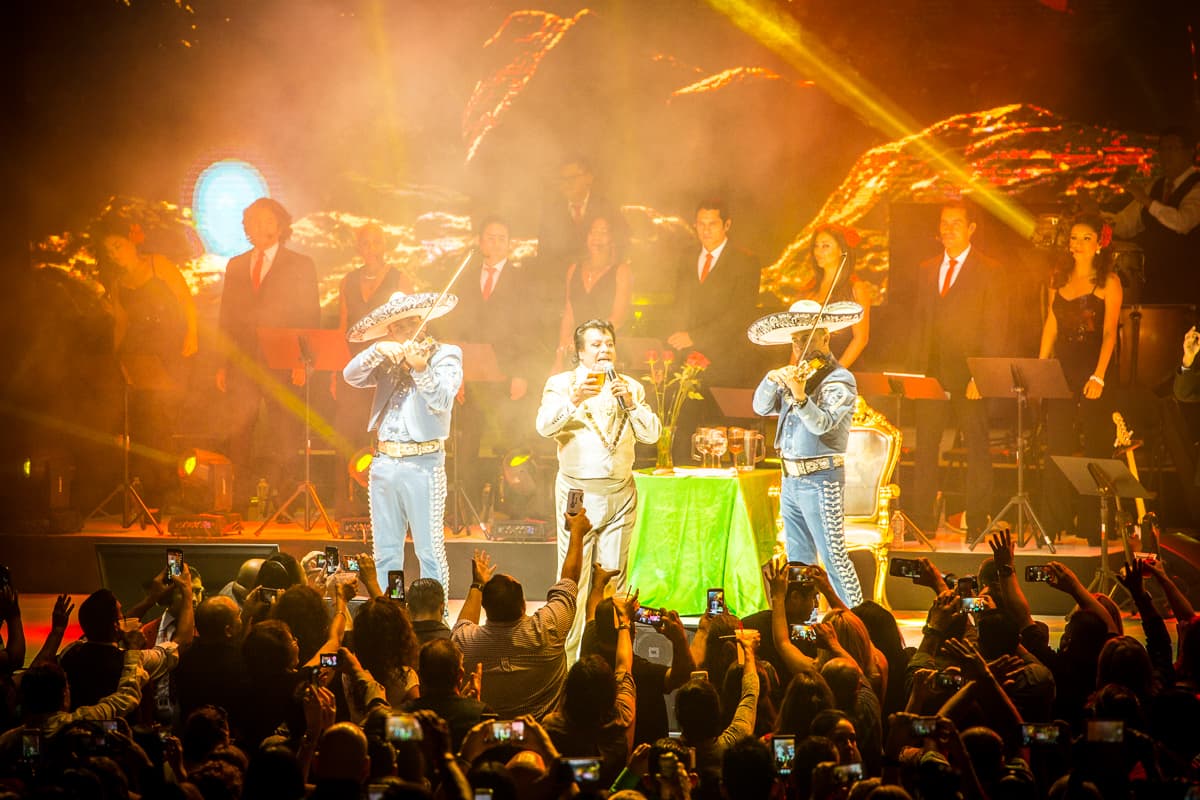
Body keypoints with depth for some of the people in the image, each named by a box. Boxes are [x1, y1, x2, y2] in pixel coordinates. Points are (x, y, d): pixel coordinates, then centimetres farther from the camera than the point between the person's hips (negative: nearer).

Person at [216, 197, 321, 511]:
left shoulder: (300, 265, 7)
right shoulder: (235, 267, 18)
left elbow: (310, 318, 1)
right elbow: (226, 320, 17)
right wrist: (222, 364, 8)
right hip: (241, 364, 3)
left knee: (284, 434, -6)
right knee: (238, 434, -2)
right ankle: (238, 503, 1)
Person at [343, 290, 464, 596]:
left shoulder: (445, 355, 1)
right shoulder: (387, 362, 16)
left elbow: (442, 400, -14)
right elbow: (351, 376, 1)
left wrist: (420, 367, -30)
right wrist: (378, 350, -13)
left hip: (423, 464, -5)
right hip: (384, 463, 5)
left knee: (430, 551, -5)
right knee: (385, 554, 8)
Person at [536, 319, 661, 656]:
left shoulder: (630, 387, 14)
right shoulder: (561, 384, 5)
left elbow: (652, 434, 4)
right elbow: (545, 426, -11)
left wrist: (629, 402, -11)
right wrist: (574, 400, -26)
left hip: (621, 494, 3)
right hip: (578, 492, -3)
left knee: (613, 578, 3)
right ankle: (565, 655, -6)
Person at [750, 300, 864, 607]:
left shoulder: (839, 380, -10)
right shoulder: (798, 375, 13)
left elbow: (822, 423, -24)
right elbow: (762, 408, 9)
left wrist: (800, 397, -41)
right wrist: (773, 379, -9)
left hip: (820, 481, -8)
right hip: (791, 479, 8)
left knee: (833, 557, -9)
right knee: (798, 561, 12)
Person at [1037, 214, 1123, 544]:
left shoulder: (1108, 281, -3)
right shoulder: (1059, 278, 12)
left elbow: (1109, 332, -10)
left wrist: (1098, 376, -19)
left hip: (1092, 369, -4)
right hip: (1062, 369, 5)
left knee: (1096, 451, -1)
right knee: (1056, 450, 2)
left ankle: (1092, 529, 3)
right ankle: (1056, 527, 6)